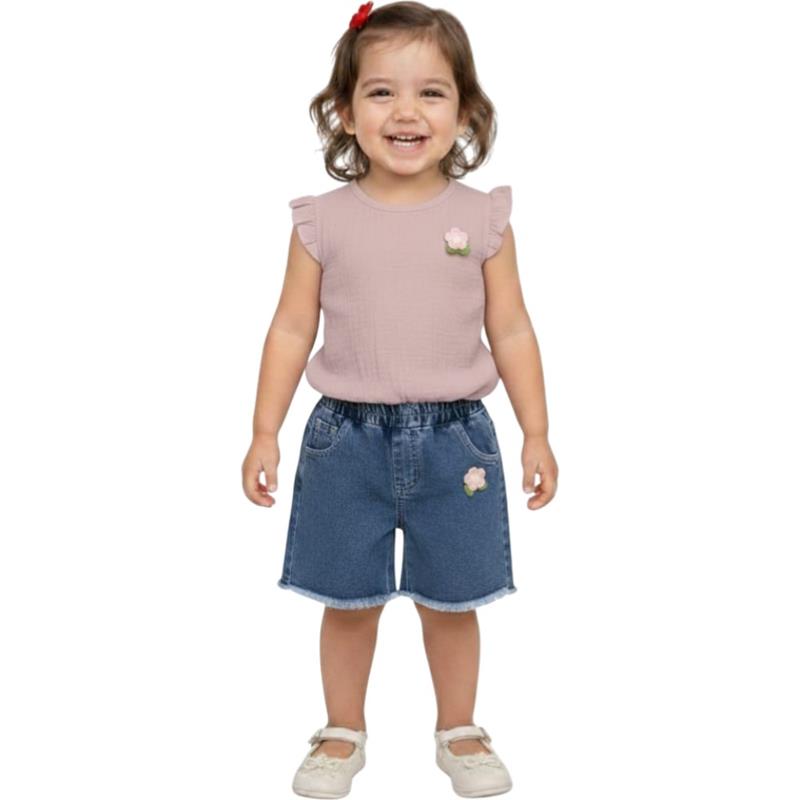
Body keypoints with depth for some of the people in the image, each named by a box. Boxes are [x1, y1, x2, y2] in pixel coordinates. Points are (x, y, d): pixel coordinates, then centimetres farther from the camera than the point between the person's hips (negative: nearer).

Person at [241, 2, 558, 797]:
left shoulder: (483, 218, -3)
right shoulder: (321, 220, -3)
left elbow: (512, 331, 1)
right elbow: (292, 329, 0)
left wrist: (536, 434, -1)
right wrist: (264, 433, -2)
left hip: (454, 437, 0)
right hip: (348, 436, 0)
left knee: (450, 601, 13)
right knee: (348, 600, 13)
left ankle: (459, 730, 35)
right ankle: (343, 732, 34)